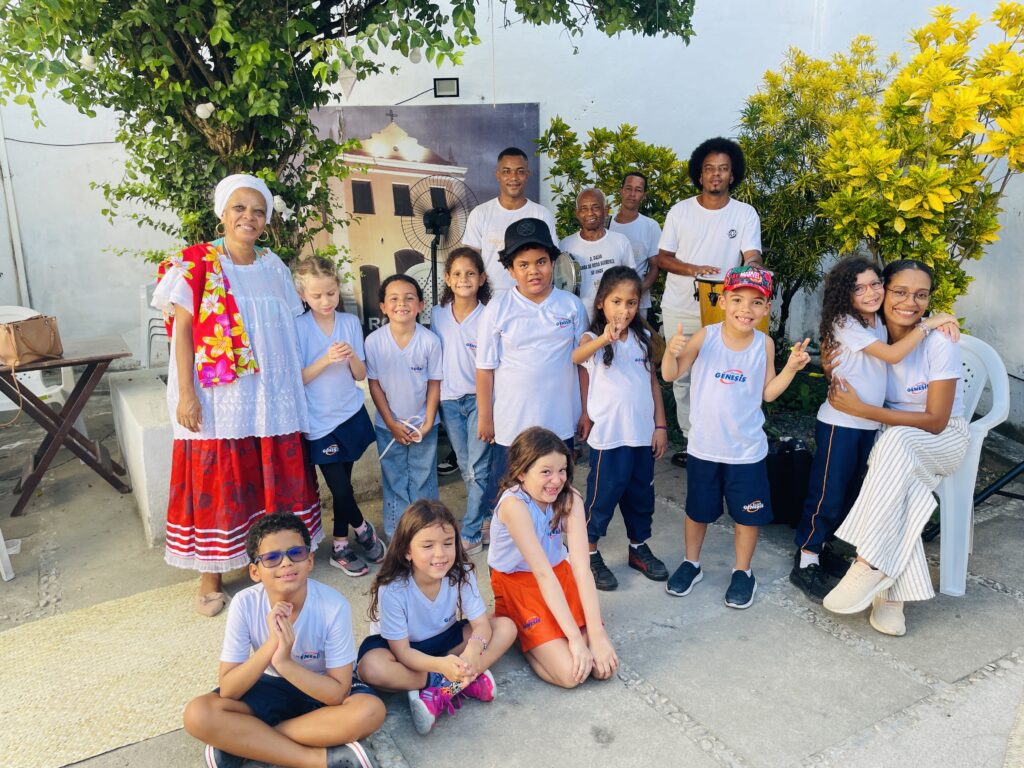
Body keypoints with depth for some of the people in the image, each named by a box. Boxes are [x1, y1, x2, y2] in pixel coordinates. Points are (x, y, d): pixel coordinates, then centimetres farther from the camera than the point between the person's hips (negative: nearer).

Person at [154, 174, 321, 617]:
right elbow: (182, 330, -6)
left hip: (271, 397, 4)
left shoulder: (273, 266, 9)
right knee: (218, 483, 3)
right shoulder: (196, 264, -3)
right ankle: (211, 576, 18)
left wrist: (295, 386, 10)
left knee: (274, 479, 9)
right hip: (218, 397, -4)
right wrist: (186, 394, -12)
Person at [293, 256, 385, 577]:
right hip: (320, 422, -3)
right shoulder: (298, 328, -8)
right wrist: (326, 359, -22)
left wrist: (352, 357, -18)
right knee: (340, 488, -4)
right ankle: (362, 528, 25)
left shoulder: (351, 322, 2)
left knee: (343, 484, 9)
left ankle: (340, 547, 25)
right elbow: (297, 379, -9)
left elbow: (361, 374, 2)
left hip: (351, 414, 3)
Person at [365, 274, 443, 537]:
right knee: (394, 483, 13)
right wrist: (392, 424, -8)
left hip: (423, 424, 0)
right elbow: (374, 385, -6)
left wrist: (428, 423, -8)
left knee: (424, 482, 13)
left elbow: (434, 384, -6)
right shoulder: (373, 341, -13)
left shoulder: (430, 341, -15)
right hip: (388, 426, 0)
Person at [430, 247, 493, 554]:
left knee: (478, 467, -3)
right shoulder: (437, 314, 2)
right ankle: (484, 515, 30)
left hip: (479, 398, -4)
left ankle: (470, 534, 6)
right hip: (449, 399, 4)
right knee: (466, 467, 13)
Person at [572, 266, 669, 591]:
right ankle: (590, 554, 22)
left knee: (641, 494, 18)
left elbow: (653, 381, 11)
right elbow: (575, 356, -34)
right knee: (603, 494, 5)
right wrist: (605, 338, -53)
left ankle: (639, 548, 37)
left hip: (643, 433, 5)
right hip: (609, 435, -5)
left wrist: (660, 425, 6)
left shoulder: (643, 337, 6)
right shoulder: (594, 338, -10)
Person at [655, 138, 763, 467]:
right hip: (679, 311, 2)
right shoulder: (680, 211, 4)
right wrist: (694, 269, -16)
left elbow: (752, 256, -9)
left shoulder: (745, 214, 1)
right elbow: (662, 258, 3)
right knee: (682, 377, 7)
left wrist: (750, 267, -34)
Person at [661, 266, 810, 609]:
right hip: (704, 446, -1)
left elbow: (768, 392, 1)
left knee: (748, 514, 13)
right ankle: (691, 563, 38)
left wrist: (791, 367, -11)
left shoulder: (765, 344, -7)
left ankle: (742, 572, 34)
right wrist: (672, 351, -30)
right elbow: (670, 375, -11)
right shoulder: (706, 337, -13)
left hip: (747, 449, 1)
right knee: (697, 510, 17)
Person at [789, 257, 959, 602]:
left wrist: (943, 325, -1)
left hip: (869, 424, 8)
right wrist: (928, 324, -13)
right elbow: (892, 355, -19)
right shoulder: (845, 324, -15)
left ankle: (819, 548, 30)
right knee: (827, 494, -3)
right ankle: (805, 563, 8)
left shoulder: (879, 322, 9)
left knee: (849, 494, 16)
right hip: (840, 424, -8)